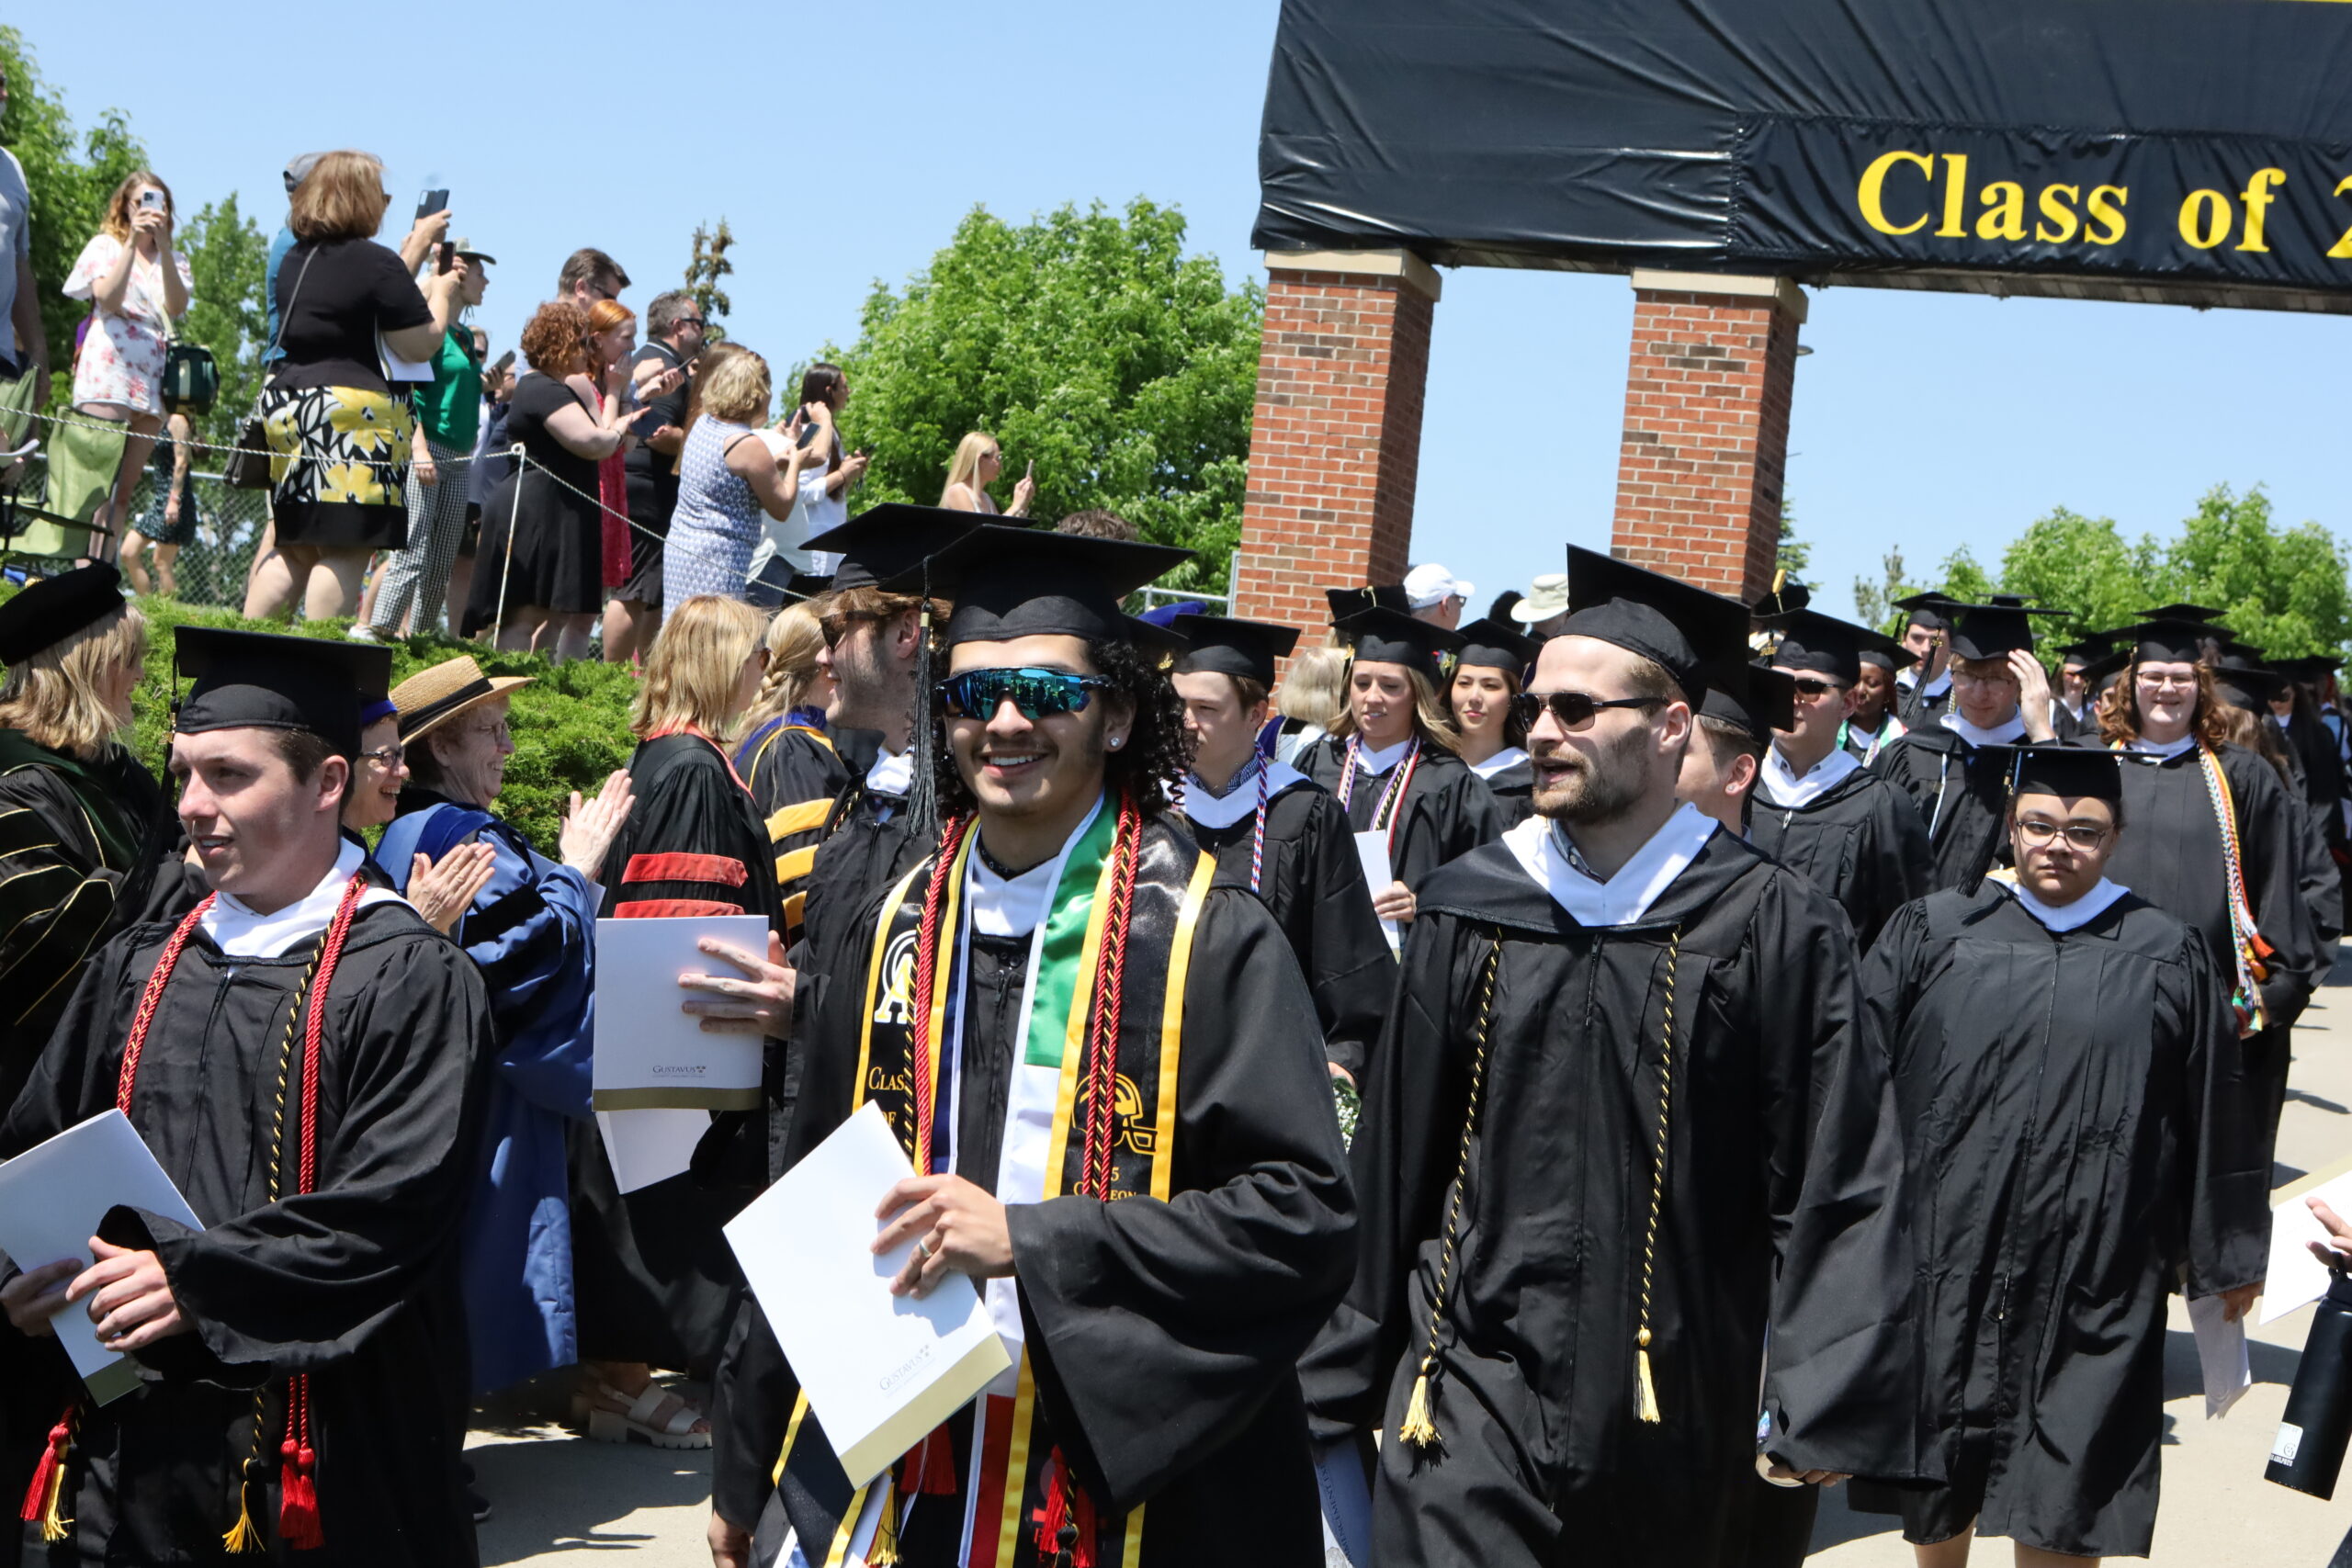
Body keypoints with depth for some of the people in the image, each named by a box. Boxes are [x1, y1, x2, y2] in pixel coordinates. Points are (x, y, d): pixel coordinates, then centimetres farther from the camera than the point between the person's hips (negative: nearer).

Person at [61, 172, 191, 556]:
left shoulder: (173, 261, 18)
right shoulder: (106, 246, 9)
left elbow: (176, 307, -3)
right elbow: (107, 299, -9)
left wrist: (163, 245, -12)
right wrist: (133, 241, -12)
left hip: (153, 378, 5)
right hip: (109, 372, -4)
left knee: (124, 488, 2)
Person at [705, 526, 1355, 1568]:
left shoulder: (1208, 941, -10)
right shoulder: (899, 927, 3)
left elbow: (1303, 1213, -16)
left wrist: (1027, 1238, -23)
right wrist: (750, 1478, 15)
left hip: (1124, 1483, -3)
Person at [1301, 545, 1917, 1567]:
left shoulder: (1773, 929, -5)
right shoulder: (1468, 909, 3)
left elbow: (1838, 1181, -7)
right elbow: (1391, 1163, 7)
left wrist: (1823, 1407, -13)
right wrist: (1336, 1383, 9)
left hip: (1673, 1420, -1)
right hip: (1473, 1404, 1)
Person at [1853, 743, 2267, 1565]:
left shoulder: (2167, 961, 2)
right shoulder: (1933, 935, 2)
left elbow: (2213, 1119, 6)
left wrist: (2226, 1258, 9)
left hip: (2091, 1275, -1)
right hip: (1943, 1256, 1)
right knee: (1939, 1468, 13)